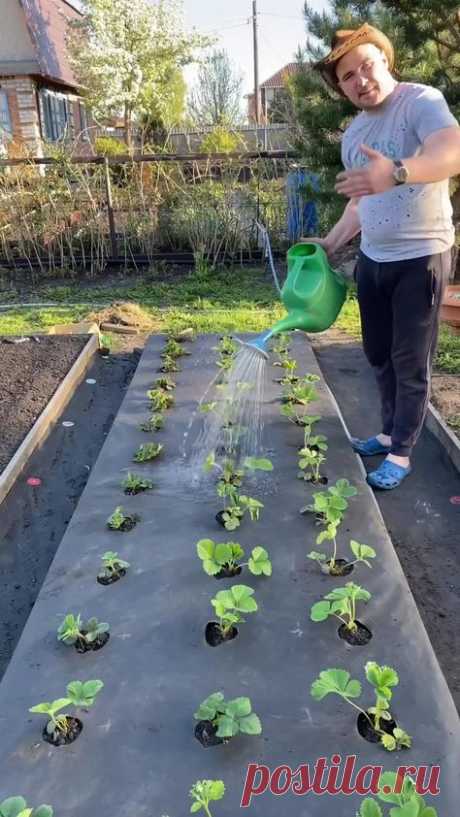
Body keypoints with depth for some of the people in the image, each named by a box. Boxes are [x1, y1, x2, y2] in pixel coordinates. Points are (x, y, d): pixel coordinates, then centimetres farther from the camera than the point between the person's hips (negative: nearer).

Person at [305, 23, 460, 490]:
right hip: (372, 260, 8)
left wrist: (396, 171, -49)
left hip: (421, 258, -7)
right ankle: (390, 432, 33)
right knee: (379, 355, 15)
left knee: (410, 362, 1)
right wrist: (329, 244, 16)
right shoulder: (352, 136, 11)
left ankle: (401, 454, 14)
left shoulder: (421, 101, -12)